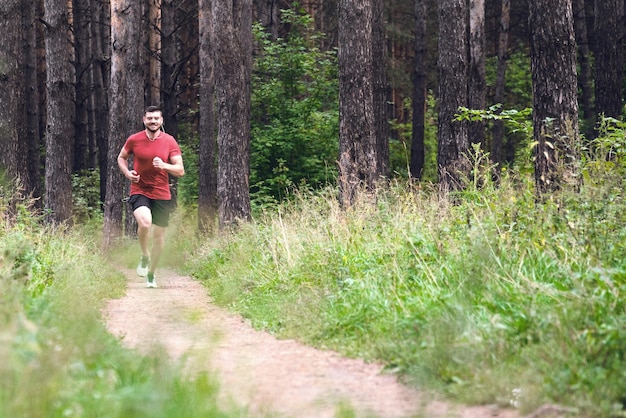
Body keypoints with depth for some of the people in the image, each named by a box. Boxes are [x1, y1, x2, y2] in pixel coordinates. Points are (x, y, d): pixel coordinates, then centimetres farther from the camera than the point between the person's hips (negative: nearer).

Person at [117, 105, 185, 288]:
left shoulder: (169, 142, -1)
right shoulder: (134, 140, -1)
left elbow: (180, 170, -2)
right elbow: (121, 158, 17)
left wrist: (164, 165, -21)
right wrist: (128, 173, -3)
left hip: (162, 195, 2)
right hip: (139, 191, -2)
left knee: (159, 236, 7)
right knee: (144, 223, -30)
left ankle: (151, 274, 26)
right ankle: (145, 256, -3)